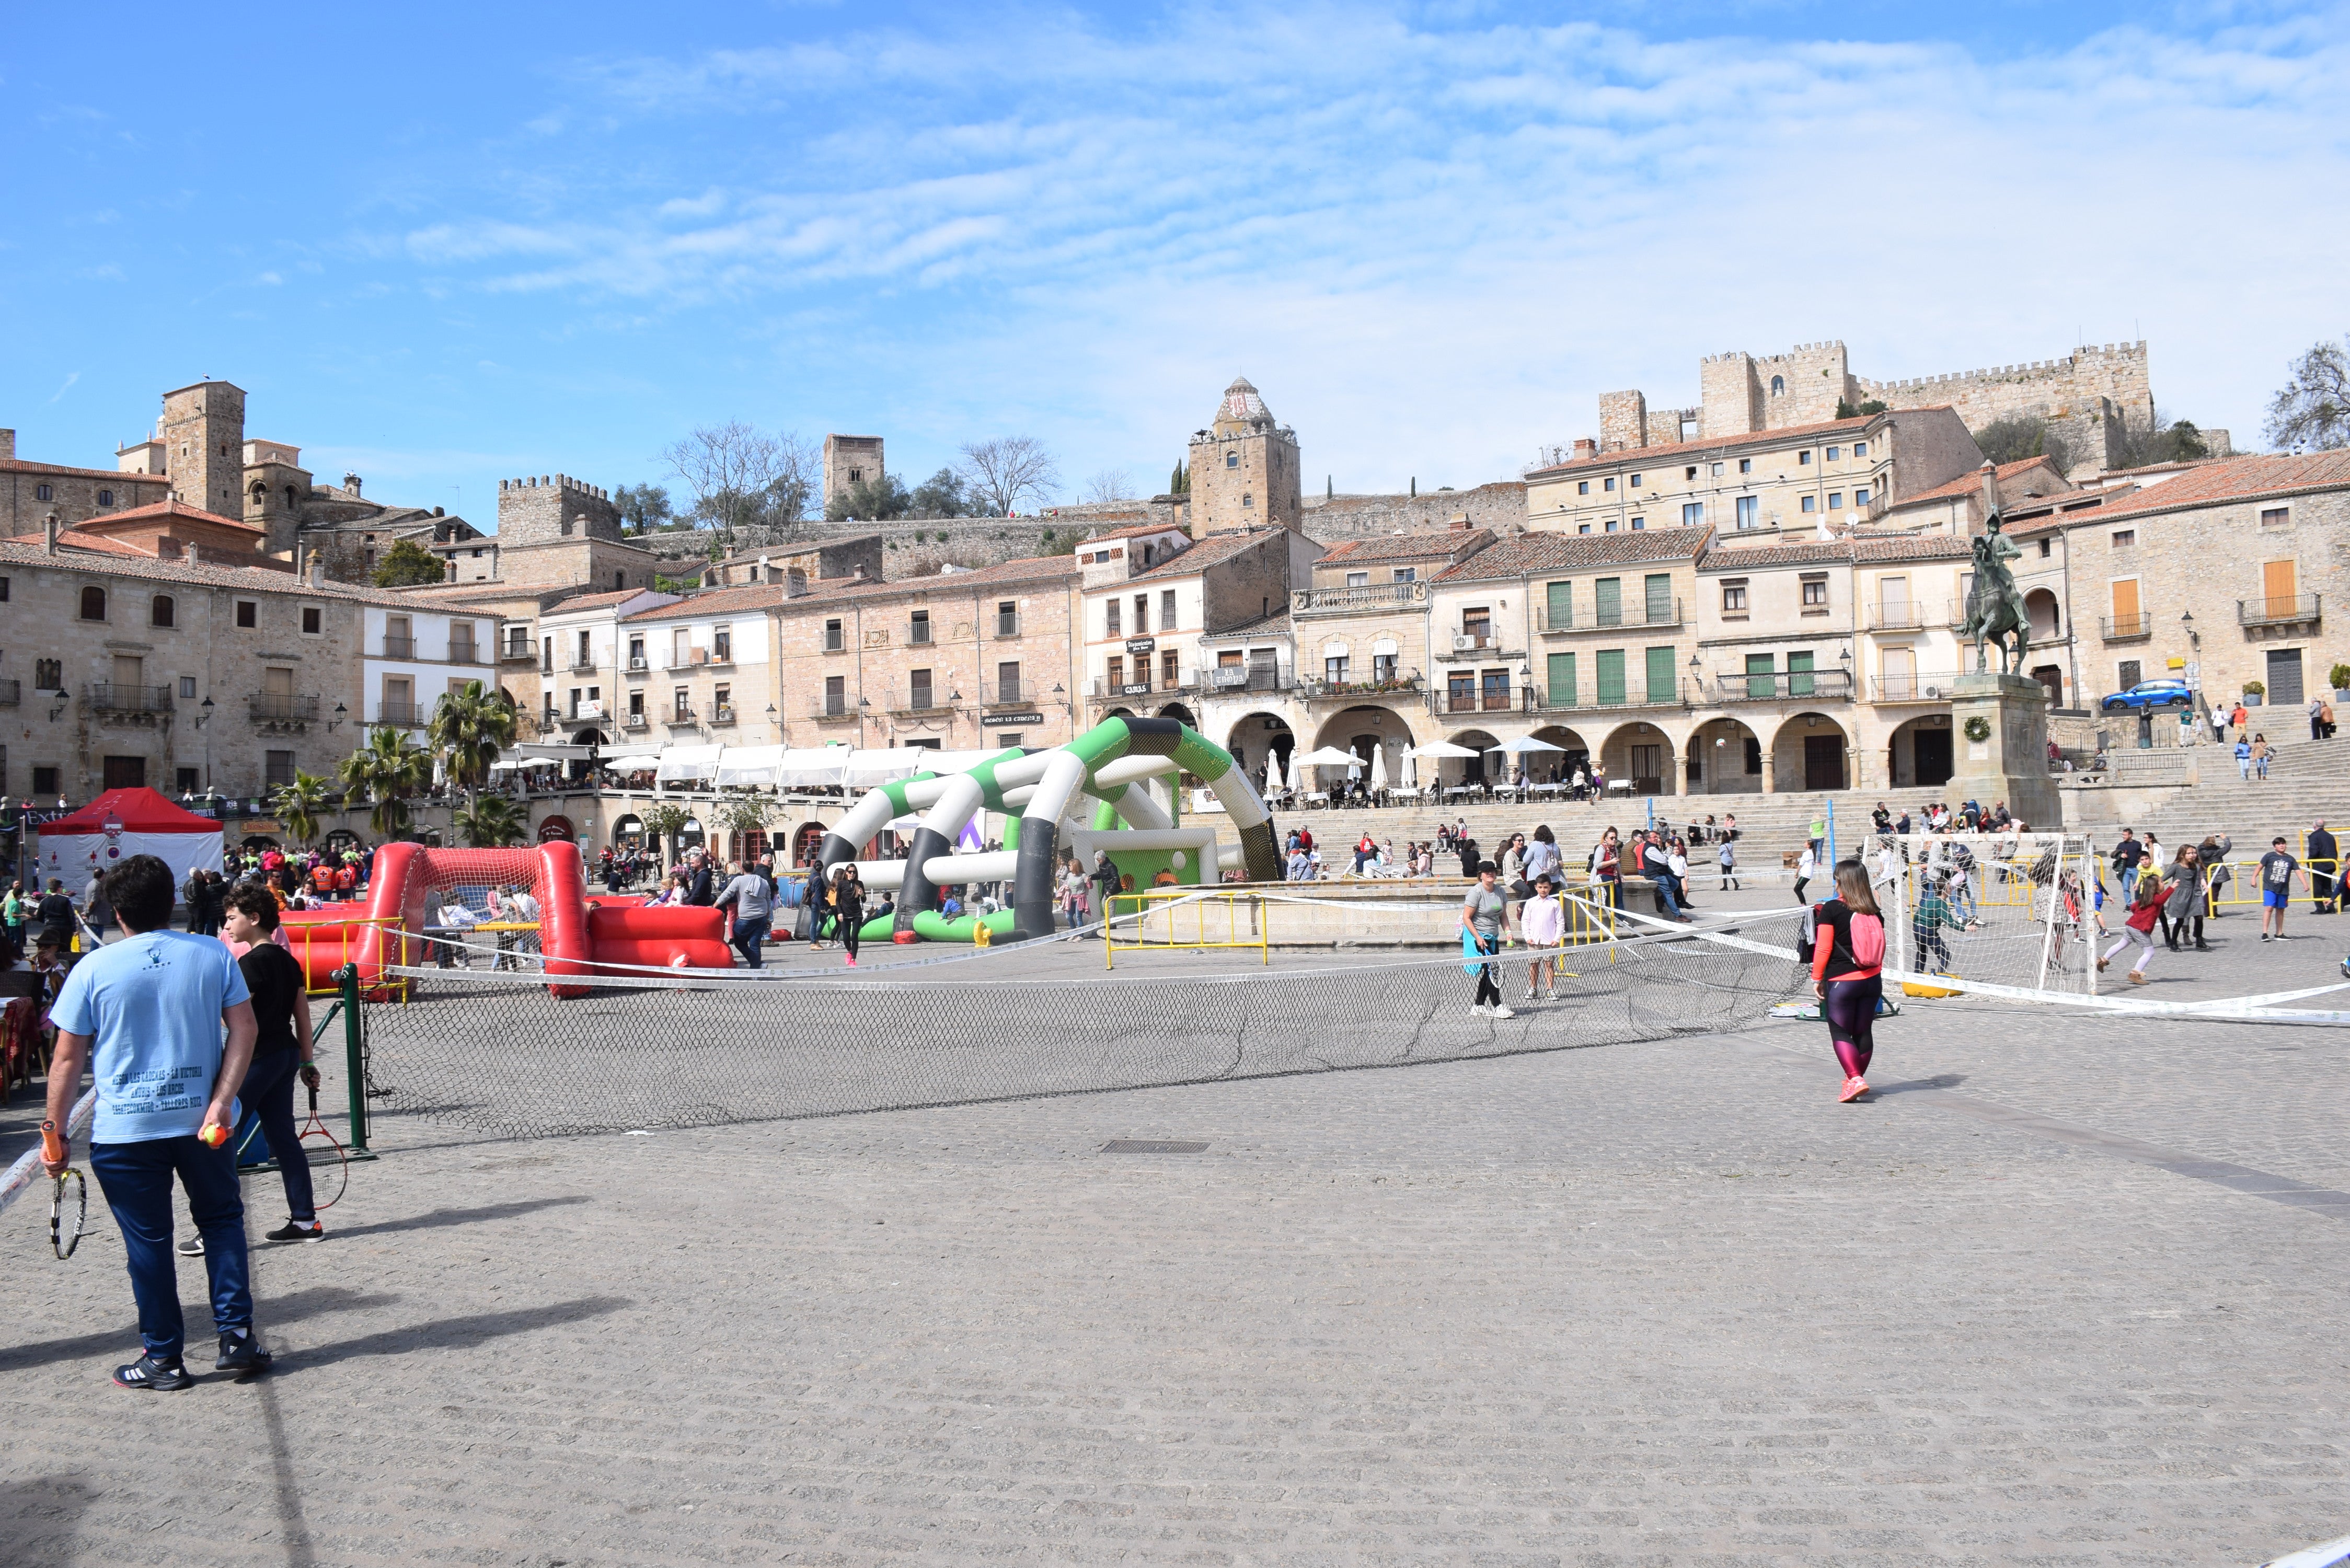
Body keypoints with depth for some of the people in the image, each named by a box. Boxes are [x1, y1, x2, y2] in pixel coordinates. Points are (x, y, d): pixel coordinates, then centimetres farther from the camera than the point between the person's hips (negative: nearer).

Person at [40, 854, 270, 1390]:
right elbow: (244, 1029, -7)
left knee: (148, 1241, 8)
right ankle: (237, 1339, 14)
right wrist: (222, 1100, -8)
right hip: (202, 1120, 2)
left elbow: (68, 1061, -2)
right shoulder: (214, 955, -1)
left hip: (123, 1130, -1)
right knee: (222, 1222, 17)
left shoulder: (93, 969, -5)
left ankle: (164, 1357, 17)